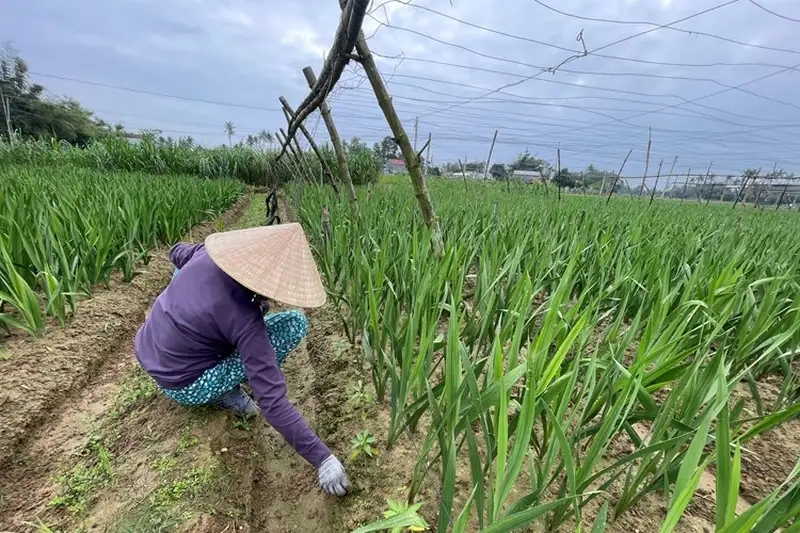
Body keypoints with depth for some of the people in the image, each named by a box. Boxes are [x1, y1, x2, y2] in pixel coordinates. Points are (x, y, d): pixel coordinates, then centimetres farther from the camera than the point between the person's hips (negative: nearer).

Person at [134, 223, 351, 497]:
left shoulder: (209, 255, -16)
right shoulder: (244, 320, -32)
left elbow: (177, 253, 11)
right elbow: (272, 402, -32)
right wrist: (323, 457, -25)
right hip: (183, 387, -7)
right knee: (294, 324, -20)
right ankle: (225, 392, -3)